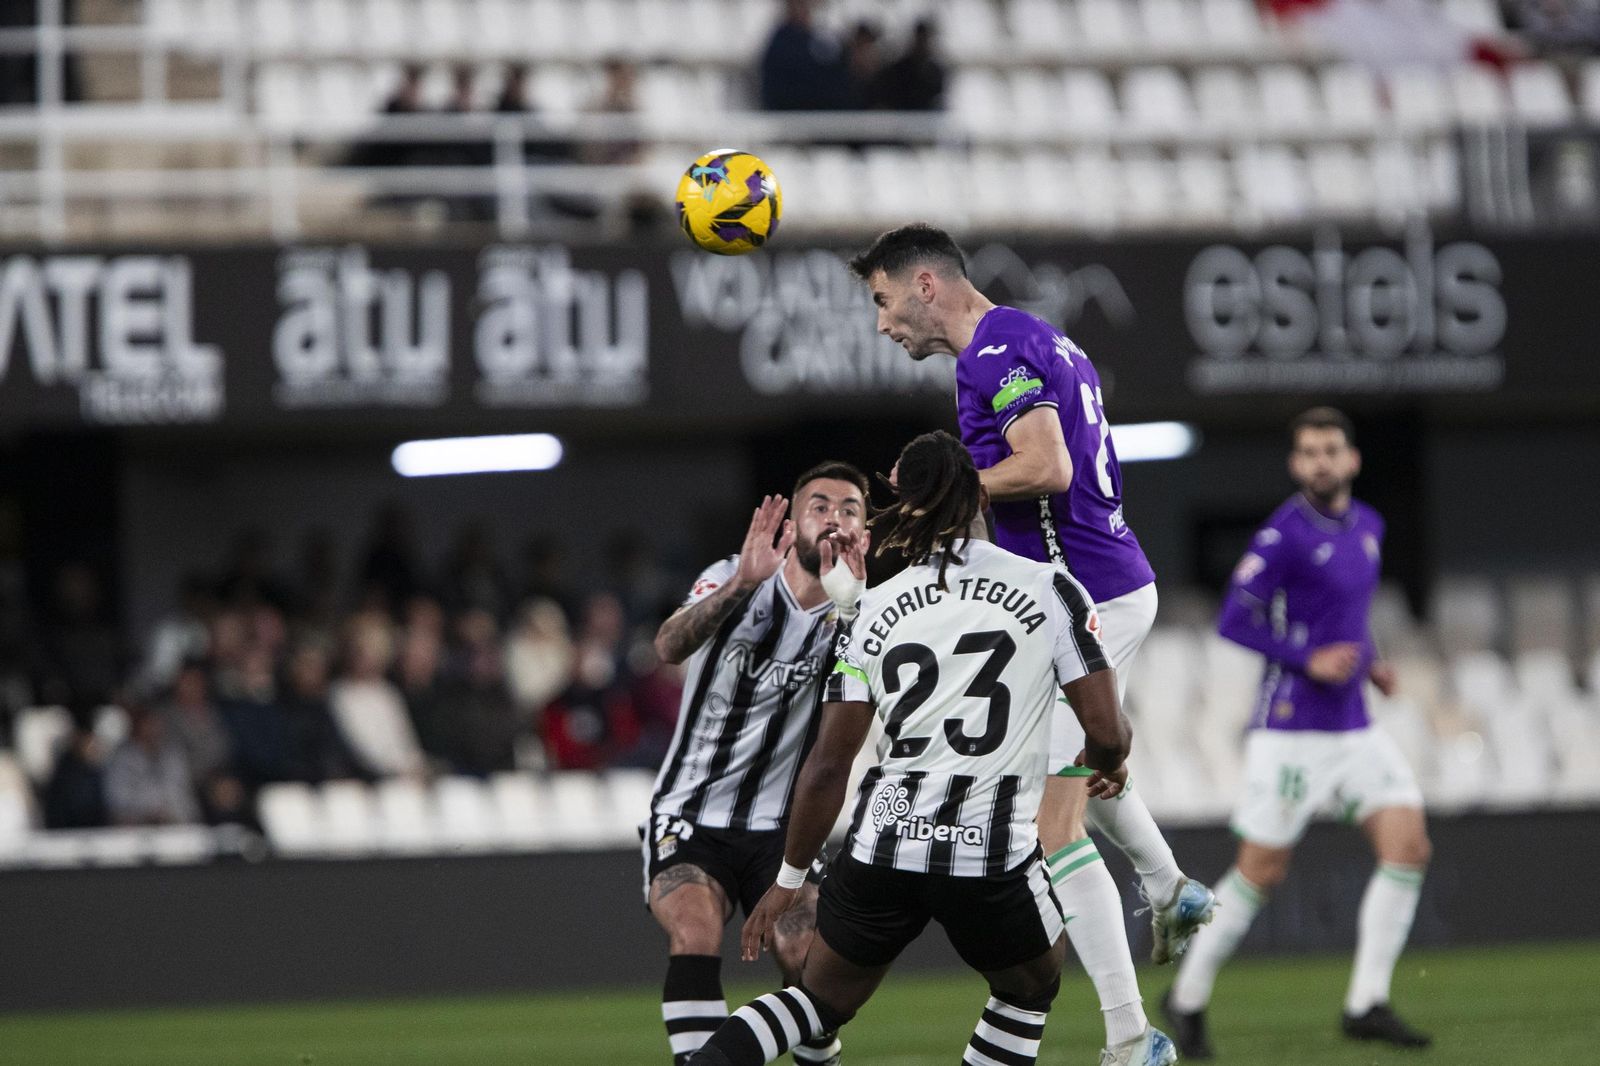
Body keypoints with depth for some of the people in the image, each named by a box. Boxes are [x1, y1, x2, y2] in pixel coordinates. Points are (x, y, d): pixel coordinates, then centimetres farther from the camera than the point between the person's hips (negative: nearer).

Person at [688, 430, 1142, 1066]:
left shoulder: (871, 612, 6)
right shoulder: (1048, 589, 0)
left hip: (880, 844, 2)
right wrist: (1107, 764, 22)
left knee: (821, 1000, 21)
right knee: (1032, 987, 27)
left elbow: (829, 763, 5)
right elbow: (1106, 730, -2)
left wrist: (790, 878, 15)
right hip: (994, 850, -2)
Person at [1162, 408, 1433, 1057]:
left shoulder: (1367, 527, 11)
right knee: (1262, 873, -2)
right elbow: (1234, 621, -14)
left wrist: (1369, 662, 11)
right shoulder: (1282, 535, -12)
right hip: (1291, 729, -7)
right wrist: (1309, 660, -22)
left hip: (1353, 729, 7)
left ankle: (1367, 1004, -3)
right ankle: (1188, 998, 16)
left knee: (1408, 846, -8)